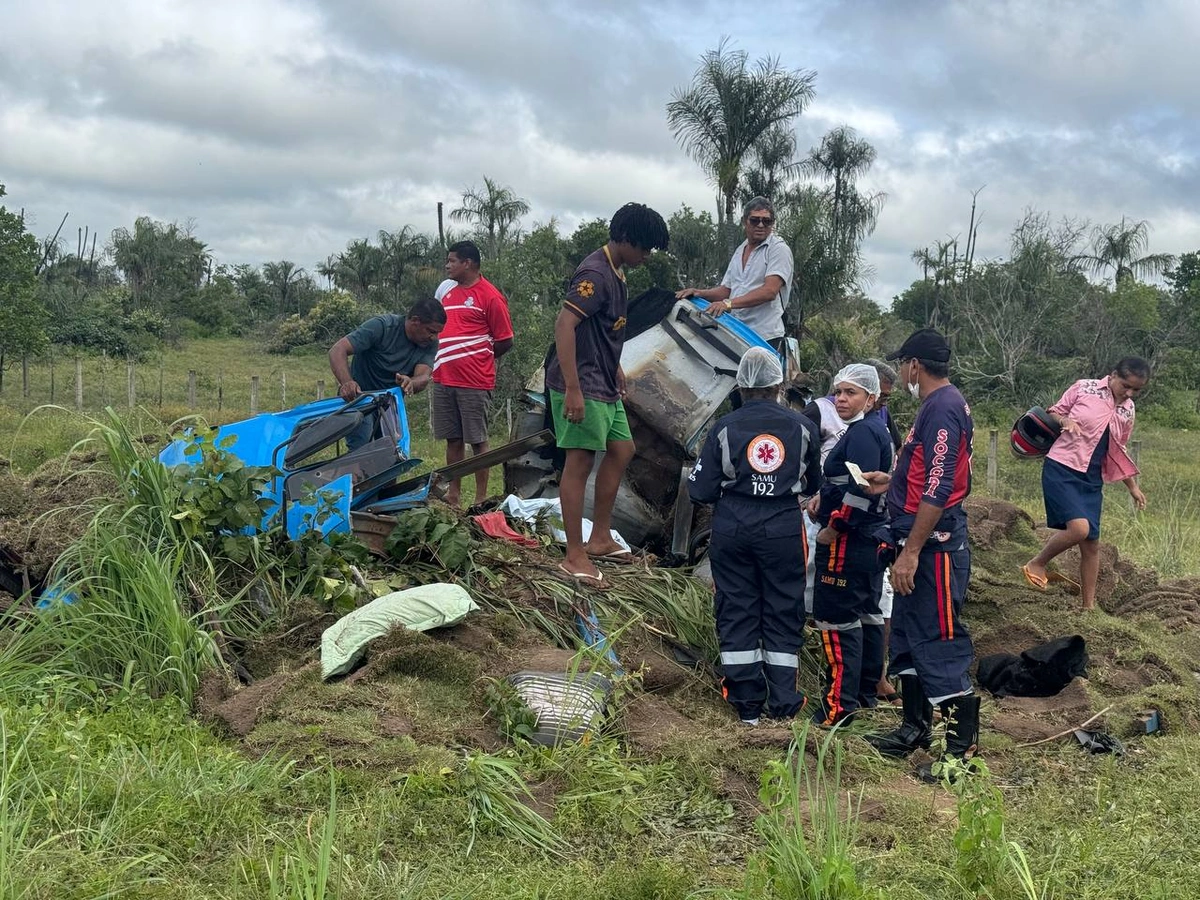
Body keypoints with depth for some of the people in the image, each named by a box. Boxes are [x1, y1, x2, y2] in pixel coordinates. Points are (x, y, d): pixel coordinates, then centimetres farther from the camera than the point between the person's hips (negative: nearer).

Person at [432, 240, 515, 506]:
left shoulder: (490, 297, -8)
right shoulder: (448, 293, 14)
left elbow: (505, 341, -5)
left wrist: (476, 359, 4)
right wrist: (448, 361, 9)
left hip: (474, 382, -7)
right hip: (444, 380, 7)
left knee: (477, 441, 0)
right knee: (453, 439, 11)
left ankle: (481, 499, 6)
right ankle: (453, 495, 19)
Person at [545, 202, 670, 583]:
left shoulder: (616, 272, 12)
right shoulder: (595, 274, -19)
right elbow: (564, 324, -28)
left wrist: (615, 368, 26)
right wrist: (572, 389, -30)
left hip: (604, 386, 11)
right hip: (582, 387, -11)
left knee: (621, 450, 17)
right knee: (580, 462, -7)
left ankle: (600, 539, 25)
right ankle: (575, 556, -2)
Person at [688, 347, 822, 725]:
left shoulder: (724, 428, -6)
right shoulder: (802, 427, 0)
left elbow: (699, 491, -5)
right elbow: (813, 485, 12)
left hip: (733, 531, -1)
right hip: (784, 531, 1)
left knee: (737, 612, 8)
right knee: (783, 613, 9)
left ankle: (747, 703, 10)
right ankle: (782, 702, 9)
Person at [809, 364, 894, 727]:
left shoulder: (862, 433, -17)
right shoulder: (876, 430, 16)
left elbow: (861, 489, -26)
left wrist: (832, 528, -19)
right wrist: (825, 496, 9)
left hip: (849, 540, -11)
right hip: (872, 536, 11)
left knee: (836, 618, -9)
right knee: (866, 613, 17)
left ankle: (840, 705, -8)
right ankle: (867, 690, 28)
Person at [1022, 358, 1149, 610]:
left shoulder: (1128, 410, 9)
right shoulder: (1084, 389, -6)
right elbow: (1054, 412, 4)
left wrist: (1133, 486, 20)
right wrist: (1065, 420, -19)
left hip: (1091, 480, 6)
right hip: (1061, 469, -6)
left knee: (1092, 543, 5)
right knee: (1079, 528, -24)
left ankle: (1089, 606, 17)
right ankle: (1037, 565, 1)